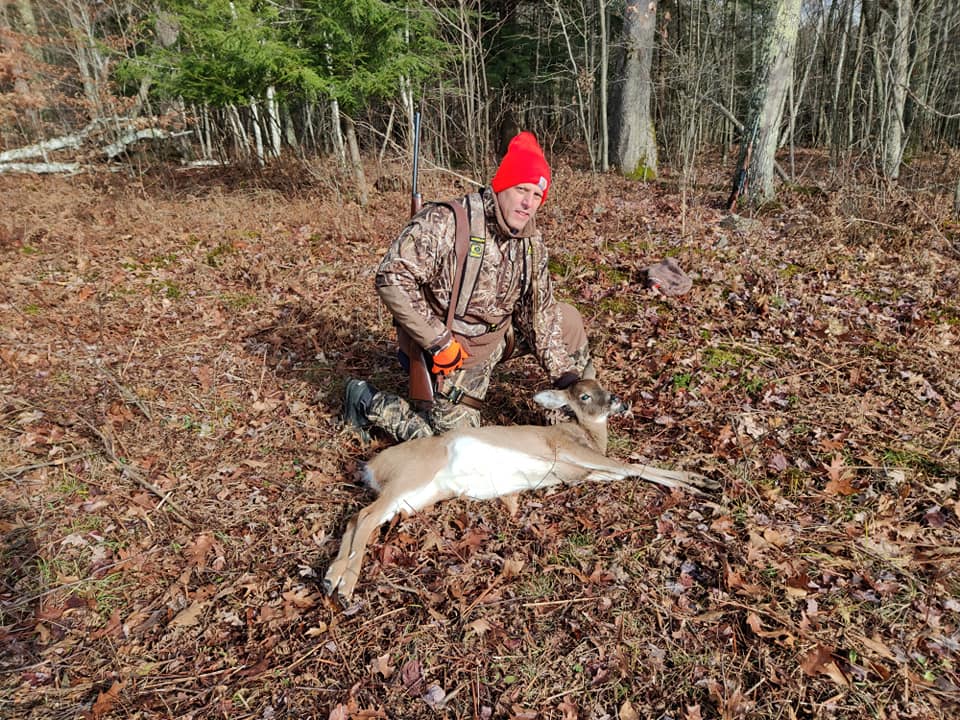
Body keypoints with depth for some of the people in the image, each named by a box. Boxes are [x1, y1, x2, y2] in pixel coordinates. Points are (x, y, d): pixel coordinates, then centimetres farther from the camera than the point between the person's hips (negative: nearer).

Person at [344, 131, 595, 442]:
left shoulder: (531, 242, -2)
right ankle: (368, 402, 12)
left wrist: (564, 376, -4)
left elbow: (540, 312, 2)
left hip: (500, 331, 7)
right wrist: (439, 342, -29)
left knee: (567, 320, 5)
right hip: (451, 346, -7)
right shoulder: (444, 223, -25)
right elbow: (391, 279, -29)